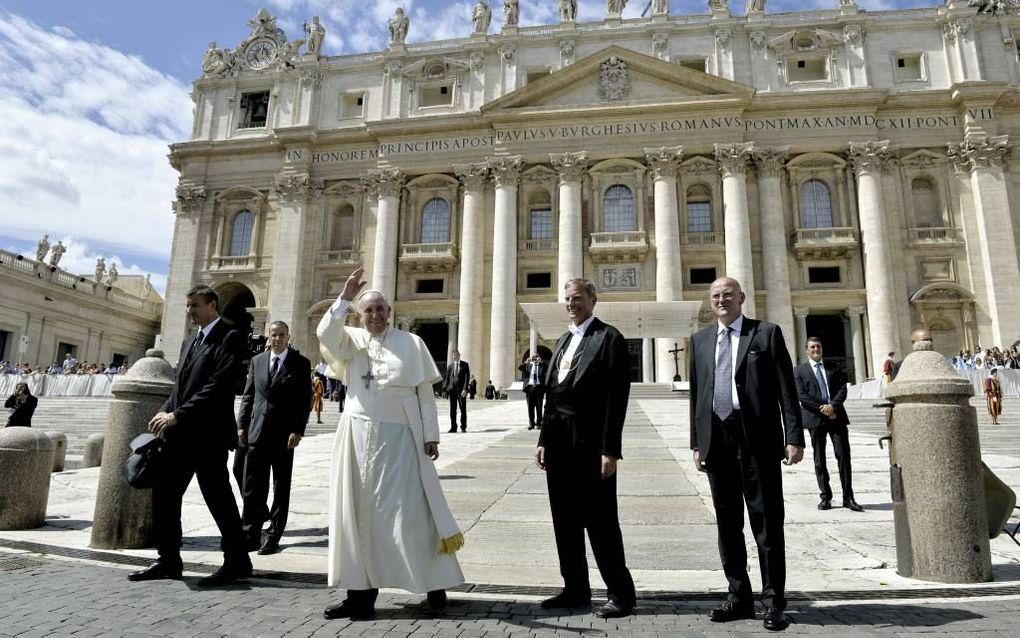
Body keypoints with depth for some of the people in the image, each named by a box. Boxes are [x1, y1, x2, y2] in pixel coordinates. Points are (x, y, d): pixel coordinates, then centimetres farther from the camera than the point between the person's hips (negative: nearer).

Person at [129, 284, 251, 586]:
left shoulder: (229, 338, -8)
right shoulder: (189, 342, 20)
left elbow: (218, 386, -18)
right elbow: (179, 387, 21)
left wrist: (177, 415, -19)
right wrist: (164, 414, 3)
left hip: (209, 434, -8)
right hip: (180, 433, 8)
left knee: (217, 496, -2)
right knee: (164, 493, 9)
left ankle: (237, 561, 11)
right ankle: (169, 560, 23)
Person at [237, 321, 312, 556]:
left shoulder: (300, 364, -1)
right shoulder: (257, 361, 10)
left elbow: (305, 400, -4)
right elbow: (248, 396, 12)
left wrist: (298, 431, -12)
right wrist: (242, 426, 5)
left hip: (284, 435, -3)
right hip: (257, 432, 3)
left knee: (281, 489, 6)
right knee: (251, 488, 4)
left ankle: (273, 536, 16)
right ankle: (250, 535, 15)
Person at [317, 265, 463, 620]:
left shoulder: (411, 343, 0)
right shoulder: (352, 340, 7)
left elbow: (425, 393, -1)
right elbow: (325, 333, -15)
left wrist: (431, 435, -6)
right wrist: (344, 298, -20)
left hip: (398, 437, -3)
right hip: (358, 435, 3)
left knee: (408, 511, 0)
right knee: (360, 512, 7)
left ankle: (435, 583, 15)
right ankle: (362, 591, 16)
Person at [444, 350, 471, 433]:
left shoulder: (465, 365, 4)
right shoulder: (450, 366, 11)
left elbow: (467, 377, -3)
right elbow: (447, 378, 10)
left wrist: (465, 389, -14)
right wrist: (445, 389, -2)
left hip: (461, 390, -2)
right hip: (452, 389, 2)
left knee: (463, 409, 2)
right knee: (452, 409, 3)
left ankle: (463, 427, 10)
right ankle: (453, 427, 10)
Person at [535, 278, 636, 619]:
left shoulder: (609, 337, -6)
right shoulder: (563, 340, 17)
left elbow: (617, 397, -13)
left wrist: (610, 450, -17)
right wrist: (544, 440, 12)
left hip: (590, 444, -7)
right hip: (559, 443, 8)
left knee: (600, 520, 0)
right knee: (565, 520, 13)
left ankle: (621, 593, 15)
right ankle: (575, 589, 26)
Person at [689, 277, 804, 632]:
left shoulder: (767, 333, 3)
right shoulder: (700, 340, 14)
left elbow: (786, 389, -2)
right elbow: (696, 394, 12)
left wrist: (794, 437, -9)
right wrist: (697, 443, 8)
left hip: (757, 439, -4)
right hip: (717, 439, 4)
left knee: (767, 521, 2)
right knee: (727, 522, 10)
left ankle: (773, 602, 13)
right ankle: (739, 597, 22)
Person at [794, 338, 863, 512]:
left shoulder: (834, 367, 14)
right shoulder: (800, 370, 5)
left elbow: (842, 388, 4)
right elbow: (801, 395, -5)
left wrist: (833, 406, -13)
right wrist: (823, 409, -12)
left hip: (836, 416, 2)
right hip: (815, 419, -2)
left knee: (843, 455, -3)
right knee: (819, 459, 4)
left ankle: (848, 497, 2)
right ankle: (825, 497, 12)